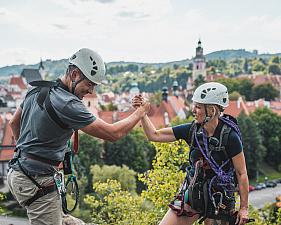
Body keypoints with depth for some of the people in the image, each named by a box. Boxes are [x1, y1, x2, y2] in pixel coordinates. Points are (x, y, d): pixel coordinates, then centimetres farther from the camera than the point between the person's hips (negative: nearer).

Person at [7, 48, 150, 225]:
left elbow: (14, 123, 24)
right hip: (38, 181, -10)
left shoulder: (37, 91, 8)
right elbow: (114, 133, -19)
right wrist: (140, 112, -5)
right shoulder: (67, 104, -21)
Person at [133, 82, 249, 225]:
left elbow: (241, 173, -10)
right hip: (192, 193, 5)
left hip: (219, 202, -4)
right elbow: (154, 135, 1)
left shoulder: (230, 137, -16)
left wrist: (244, 208, -8)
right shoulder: (192, 130, -4)